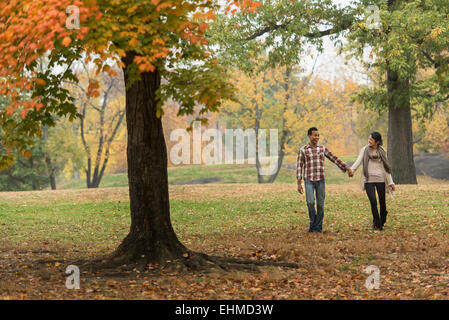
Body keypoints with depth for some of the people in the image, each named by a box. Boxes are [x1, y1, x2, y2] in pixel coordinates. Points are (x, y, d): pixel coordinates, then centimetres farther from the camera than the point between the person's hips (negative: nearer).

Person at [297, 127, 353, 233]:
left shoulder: (323, 149, 6)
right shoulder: (302, 150, -2)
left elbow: (335, 159, 7)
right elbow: (299, 167, -4)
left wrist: (347, 168, 0)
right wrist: (299, 184, -9)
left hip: (320, 180, 2)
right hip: (309, 180, -2)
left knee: (320, 204, 1)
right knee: (310, 202, -16)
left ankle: (317, 227, 9)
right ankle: (313, 220, 10)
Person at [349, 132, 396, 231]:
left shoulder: (382, 152, 9)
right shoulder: (364, 150, 7)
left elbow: (386, 168, 10)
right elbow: (358, 161, -3)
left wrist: (391, 183, 5)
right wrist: (352, 170, -21)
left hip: (380, 179, 1)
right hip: (369, 180, -1)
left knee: (382, 202, 2)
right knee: (373, 202, -10)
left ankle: (382, 222, 25)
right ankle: (377, 224, 0)